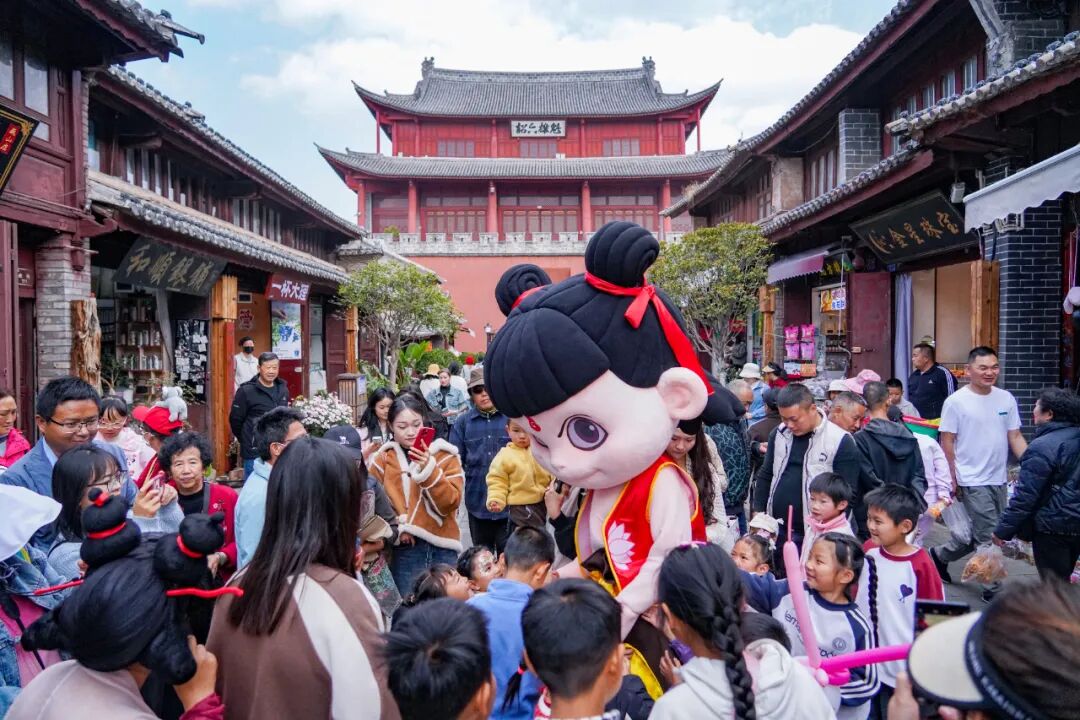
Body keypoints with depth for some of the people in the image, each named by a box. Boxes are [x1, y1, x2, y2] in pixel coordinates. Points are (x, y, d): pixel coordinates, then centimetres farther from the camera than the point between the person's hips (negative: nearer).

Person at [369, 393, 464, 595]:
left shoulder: (445, 455, 2)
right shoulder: (382, 459, 4)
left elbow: (451, 503, -8)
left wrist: (429, 469, -18)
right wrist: (397, 526, -13)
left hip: (441, 548, 0)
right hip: (404, 550, 0)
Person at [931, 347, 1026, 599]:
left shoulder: (1006, 399, 5)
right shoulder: (956, 401, -10)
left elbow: (1015, 438, 8)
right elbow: (947, 442, -8)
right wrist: (951, 479, -8)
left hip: (999, 480, 6)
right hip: (973, 481, -6)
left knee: (977, 534, 16)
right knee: (988, 536, -2)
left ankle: (940, 555, 37)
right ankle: (993, 588, 12)